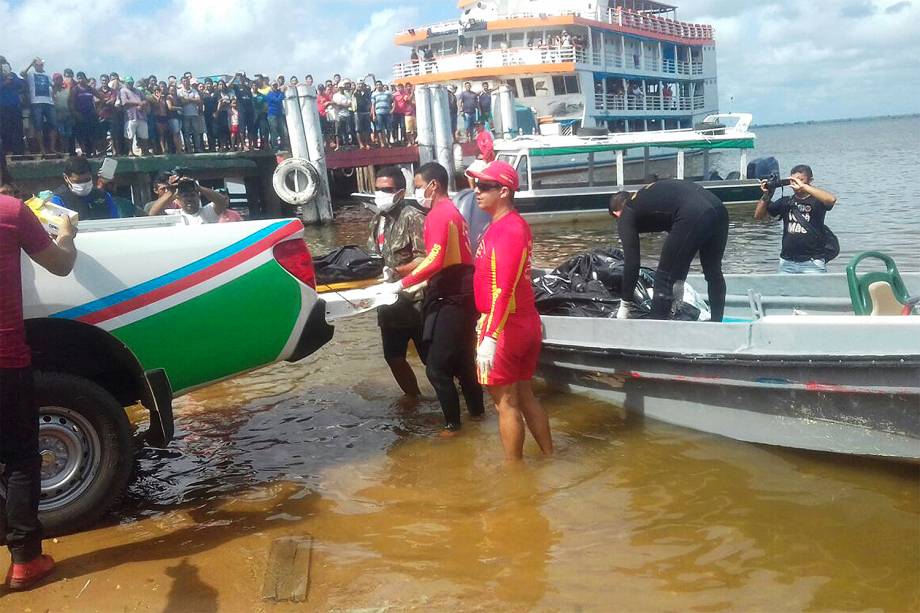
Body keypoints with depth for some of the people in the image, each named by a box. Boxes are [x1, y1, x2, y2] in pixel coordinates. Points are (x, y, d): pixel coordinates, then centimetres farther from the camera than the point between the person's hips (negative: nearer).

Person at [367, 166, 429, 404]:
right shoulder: (378, 219, 10)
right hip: (389, 300, 8)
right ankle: (411, 393, 38)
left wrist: (394, 272, -25)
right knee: (393, 356, 18)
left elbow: (424, 260, -21)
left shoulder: (413, 218, -15)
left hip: (415, 301, -8)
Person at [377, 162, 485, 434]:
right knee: (462, 360, 20)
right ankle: (476, 409, 30)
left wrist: (401, 284, -23)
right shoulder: (452, 211, 16)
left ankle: (452, 423, 6)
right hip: (461, 295, 10)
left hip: (450, 300, -10)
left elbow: (435, 261, -26)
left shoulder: (438, 215, -14)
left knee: (437, 368, -3)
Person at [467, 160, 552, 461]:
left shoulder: (506, 230, -18)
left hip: (504, 328, -10)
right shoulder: (516, 224, 12)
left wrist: (489, 337, -27)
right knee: (525, 396, 18)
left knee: (506, 402, 2)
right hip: (527, 323, 10)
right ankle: (549, 457, 28)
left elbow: (503, 289, -24)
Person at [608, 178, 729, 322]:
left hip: (693, 217, -8)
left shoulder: (626, 216, 17)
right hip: (718, 209, 8)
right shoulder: (649, 197, 37)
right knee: (714, 273, 26)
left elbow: (632, 262, 12)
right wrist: (679, 281, 46)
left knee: (664, 279, 6)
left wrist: (625, 304, 21)